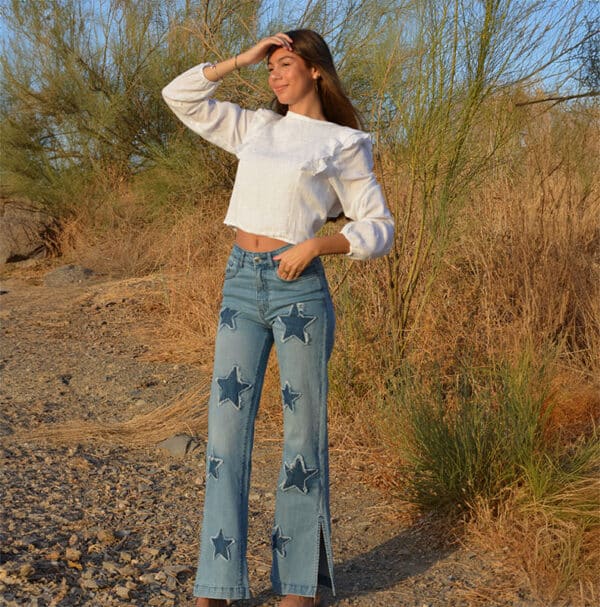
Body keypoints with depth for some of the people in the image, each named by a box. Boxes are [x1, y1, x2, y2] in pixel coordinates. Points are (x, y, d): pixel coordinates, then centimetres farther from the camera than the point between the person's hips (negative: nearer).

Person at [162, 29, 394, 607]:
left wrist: (315, 243, -14)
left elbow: (377, 229, 0)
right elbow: (180, 96, 15)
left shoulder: (344, 144, 2)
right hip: (241, 285, 4)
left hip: (299, 290, -4)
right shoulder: (257, 128, 16)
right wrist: (242, 59, 9)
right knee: (226, 429, 1)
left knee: (302, 432, 3)